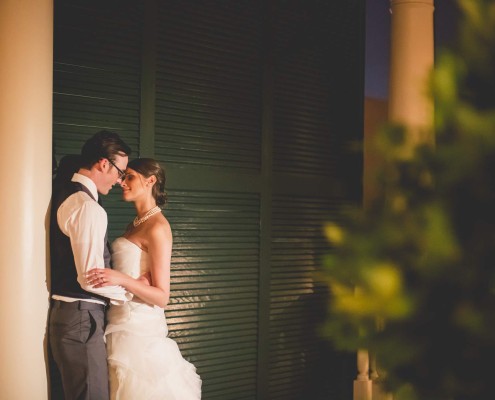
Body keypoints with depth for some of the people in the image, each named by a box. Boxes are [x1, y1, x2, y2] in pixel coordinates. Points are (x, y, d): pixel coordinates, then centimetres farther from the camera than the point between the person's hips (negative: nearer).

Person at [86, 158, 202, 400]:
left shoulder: (158, 227, -13)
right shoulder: (134, 225, 14)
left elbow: (162, 297, -16)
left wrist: (121, 279, -28)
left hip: (139, 326, -8)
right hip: (122, 324, 8)